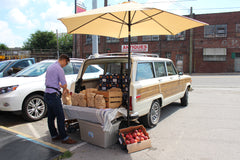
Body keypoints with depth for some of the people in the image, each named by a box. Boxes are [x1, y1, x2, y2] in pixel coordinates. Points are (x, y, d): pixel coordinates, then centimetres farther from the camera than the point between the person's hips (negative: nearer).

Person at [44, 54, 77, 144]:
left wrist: (62, 87, 24)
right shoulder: (59, 69, -14)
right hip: (54, 95, -10)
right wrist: (64, 89, 8)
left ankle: (54, 135, 27)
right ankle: (64, 138, 0)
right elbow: (64, 84, -13)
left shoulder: (50, 67, 16)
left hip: (47, 94, 10)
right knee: (60, 117, -5)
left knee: (50, 117, 15)